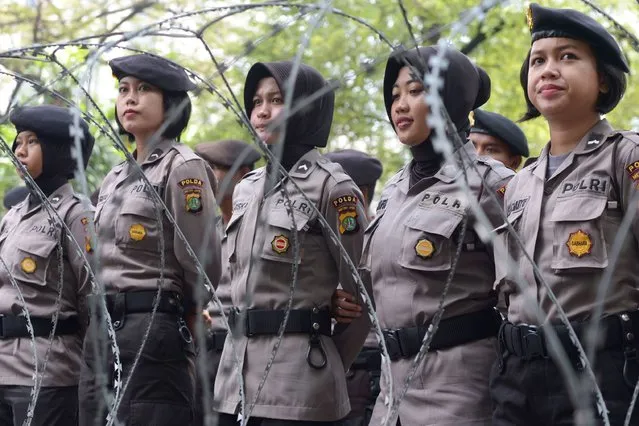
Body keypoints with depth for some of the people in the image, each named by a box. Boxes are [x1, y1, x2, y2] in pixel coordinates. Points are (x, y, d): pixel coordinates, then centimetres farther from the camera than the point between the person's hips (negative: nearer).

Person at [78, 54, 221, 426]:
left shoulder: (183, 169, -7)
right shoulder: (115, 178, 17)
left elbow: (202, 266, -10)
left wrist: (172, 315, 5)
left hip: (152, 334, -8)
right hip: (101, 331, 8)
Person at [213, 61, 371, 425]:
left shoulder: (332, 187, -8)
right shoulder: (246, 188, 13)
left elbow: (363, 294, -4)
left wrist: (328, 365, 4)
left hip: (298, 384, -7)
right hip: (236, 374, 7)